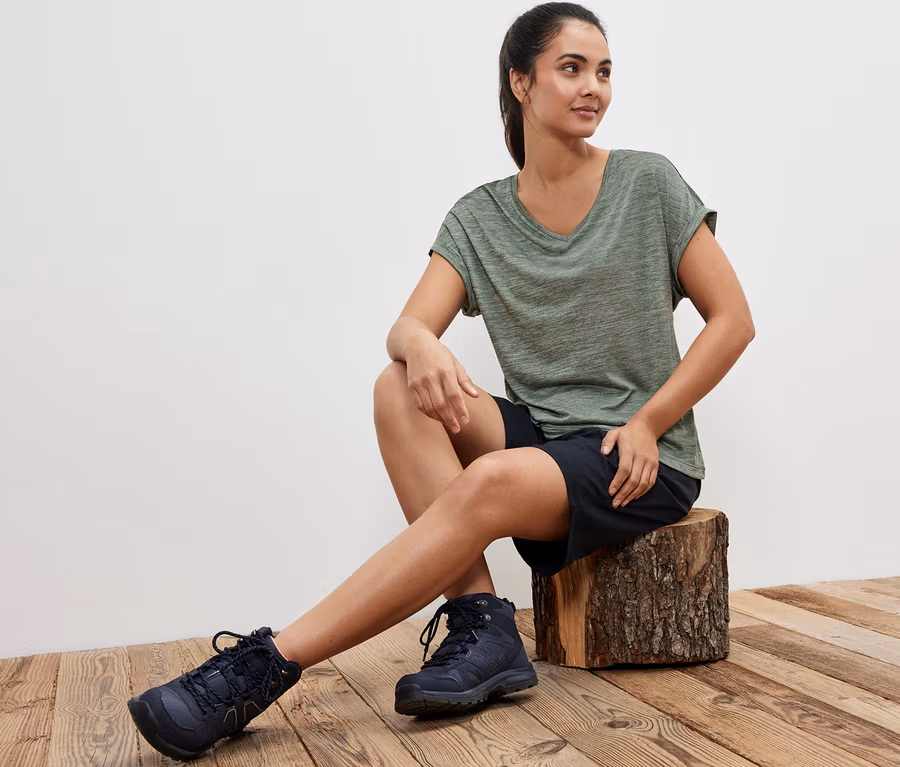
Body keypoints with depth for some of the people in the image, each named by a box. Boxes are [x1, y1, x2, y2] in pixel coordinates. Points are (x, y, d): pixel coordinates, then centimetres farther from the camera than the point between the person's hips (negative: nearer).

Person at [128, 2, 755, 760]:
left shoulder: (649, 184, 0)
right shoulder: (479, 217, 7)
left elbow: (733, 320, 0)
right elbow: (408, 326, -6)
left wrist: (646, 423, -11)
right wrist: (420, 345, -31)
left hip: (643, 464, -3)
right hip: (538, 436, 4)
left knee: (489, 483, -33)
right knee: (401, 388, -22)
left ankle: (263, 668, -29)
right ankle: (481, 625, -25)